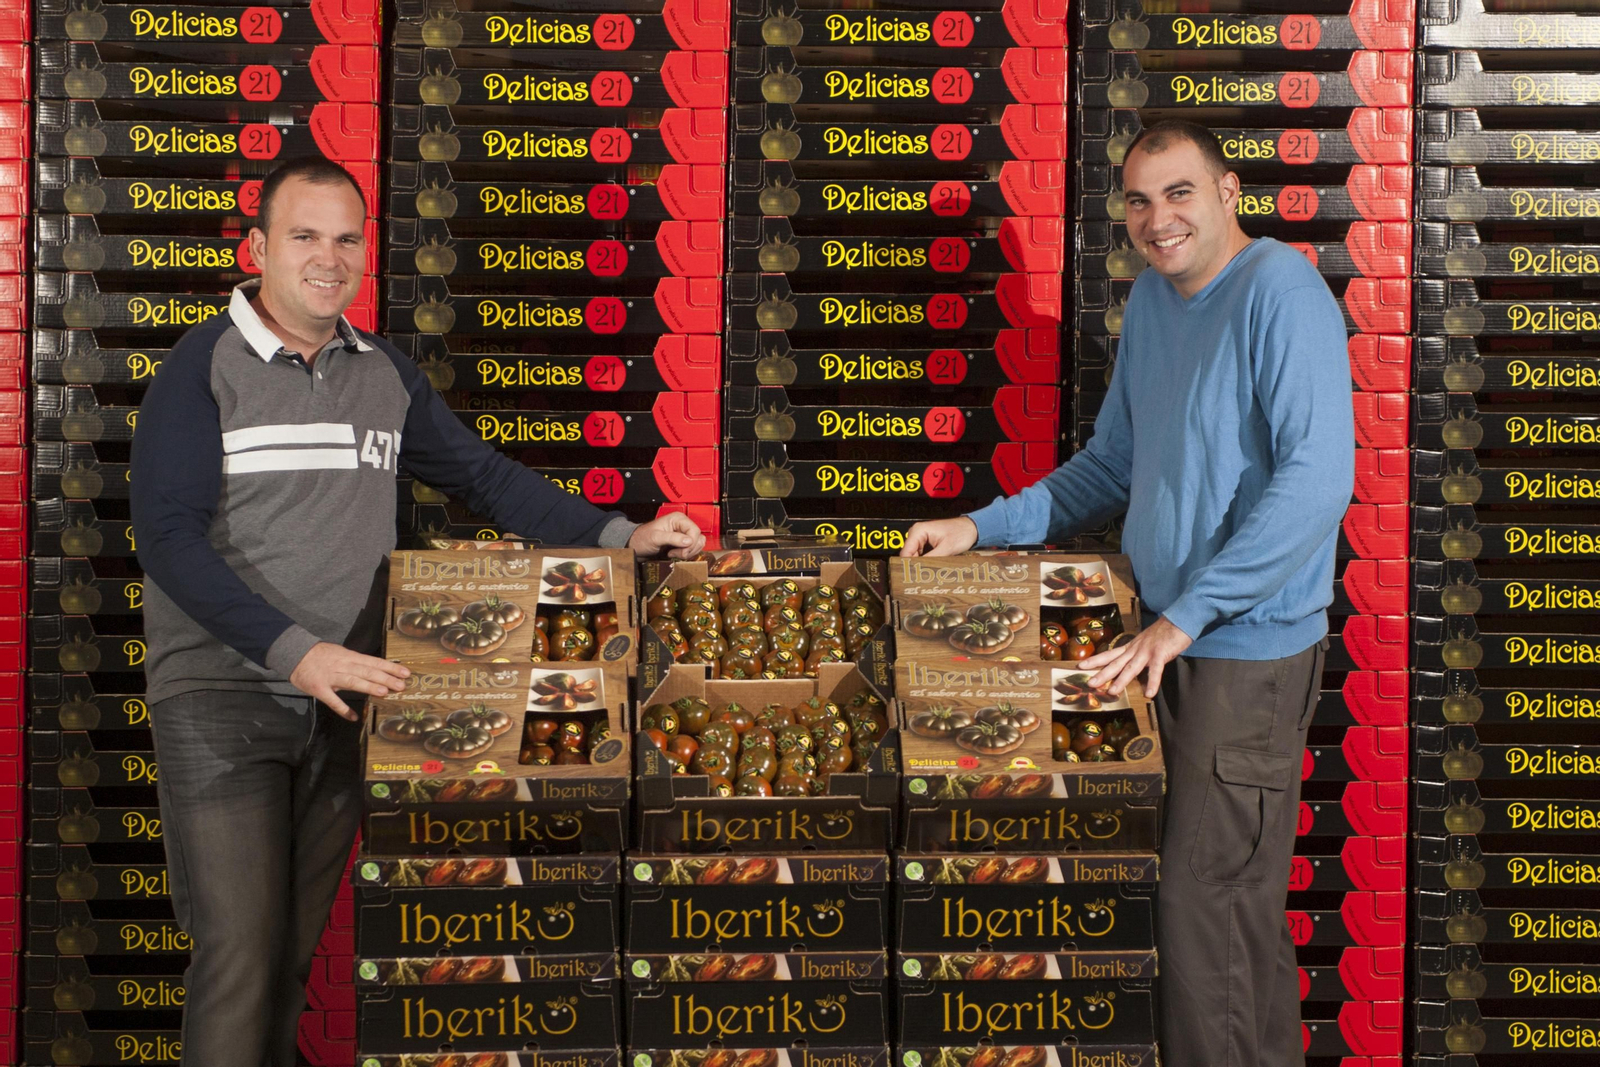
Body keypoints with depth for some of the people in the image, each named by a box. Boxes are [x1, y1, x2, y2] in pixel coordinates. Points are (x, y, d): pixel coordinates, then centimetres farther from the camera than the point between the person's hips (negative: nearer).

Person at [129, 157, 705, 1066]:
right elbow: (170, 537, -15)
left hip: (342, 695, 5)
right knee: (242, 949, -11)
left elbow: (481, 473, 16)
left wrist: (618, 537, 5)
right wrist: (294, 650, -24)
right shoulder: (204, 368, -6)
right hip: (219, 694, -5)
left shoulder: (386, 373, 11)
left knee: (299, 947, 10)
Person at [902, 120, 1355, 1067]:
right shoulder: (1153, 296, 11)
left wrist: (1185, 616, -25)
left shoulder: (1280, 290, -16)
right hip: (1173, 642, 8)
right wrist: (983, 527, 10)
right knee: (1239, 900, 15)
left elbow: (1320, 480, -25)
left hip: (1251, 650, -8)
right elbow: (1114, 467, 20)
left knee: (1202, 900, -5)